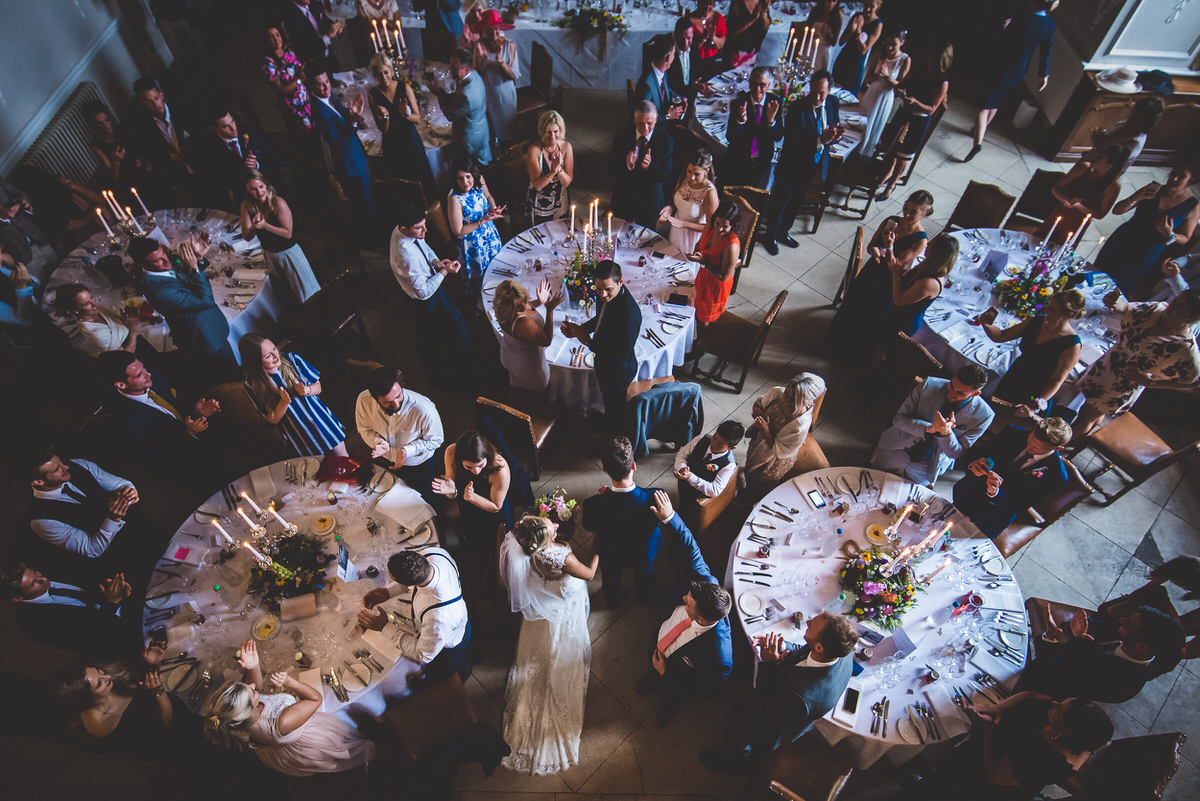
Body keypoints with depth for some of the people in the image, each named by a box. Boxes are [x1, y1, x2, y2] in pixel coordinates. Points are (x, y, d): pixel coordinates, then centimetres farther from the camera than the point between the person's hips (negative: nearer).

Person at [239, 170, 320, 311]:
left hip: (289, 252, -5)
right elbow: (246, 237, -9)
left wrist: (265, 225, -35)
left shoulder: (278, 203, -24)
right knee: (284, 293, 25)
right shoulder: (246, 206, -10)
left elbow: (288, 233, -25)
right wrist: (253, 228, -31)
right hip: (270, 255, 5)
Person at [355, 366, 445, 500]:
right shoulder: (364, 400, -30)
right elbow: (365, 429, -9)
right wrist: (378, 442, -30)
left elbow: (436, 440, -21)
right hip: (384, 461, 3)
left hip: (418, 465, -3)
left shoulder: (424, 409, -40)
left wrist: (407, 451, -34)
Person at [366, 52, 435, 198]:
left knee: (422, 174, 7)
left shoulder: (405, 87, -5)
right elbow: (383, 129, -7)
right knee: (401, 179, 10)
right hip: (391, 143, 0)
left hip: (411, 138, 0)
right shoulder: (373, 94, -6)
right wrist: (385, 116, -29)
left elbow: (418, 119, -3)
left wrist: (406, 114, -25)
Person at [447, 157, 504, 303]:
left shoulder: (479, 180, -16)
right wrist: (483, 221, -30)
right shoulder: (455, 199, -34)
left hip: (491, 234, 7)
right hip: (473, 244, -6)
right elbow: (457, 231, -26)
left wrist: (494, 209, -14)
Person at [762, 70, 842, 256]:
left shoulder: (832, 103, -5)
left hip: (814, 166, 6)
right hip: (792, 166, -6)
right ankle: (771, 236, 32)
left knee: (796, 202, 23)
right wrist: (820, 140, -40)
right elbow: (791, 141, -31)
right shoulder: (797, 108, -24)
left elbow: (837, 130, 1)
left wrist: (833, 136, -24)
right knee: (780, 202, 11)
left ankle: (783, 231, 45)